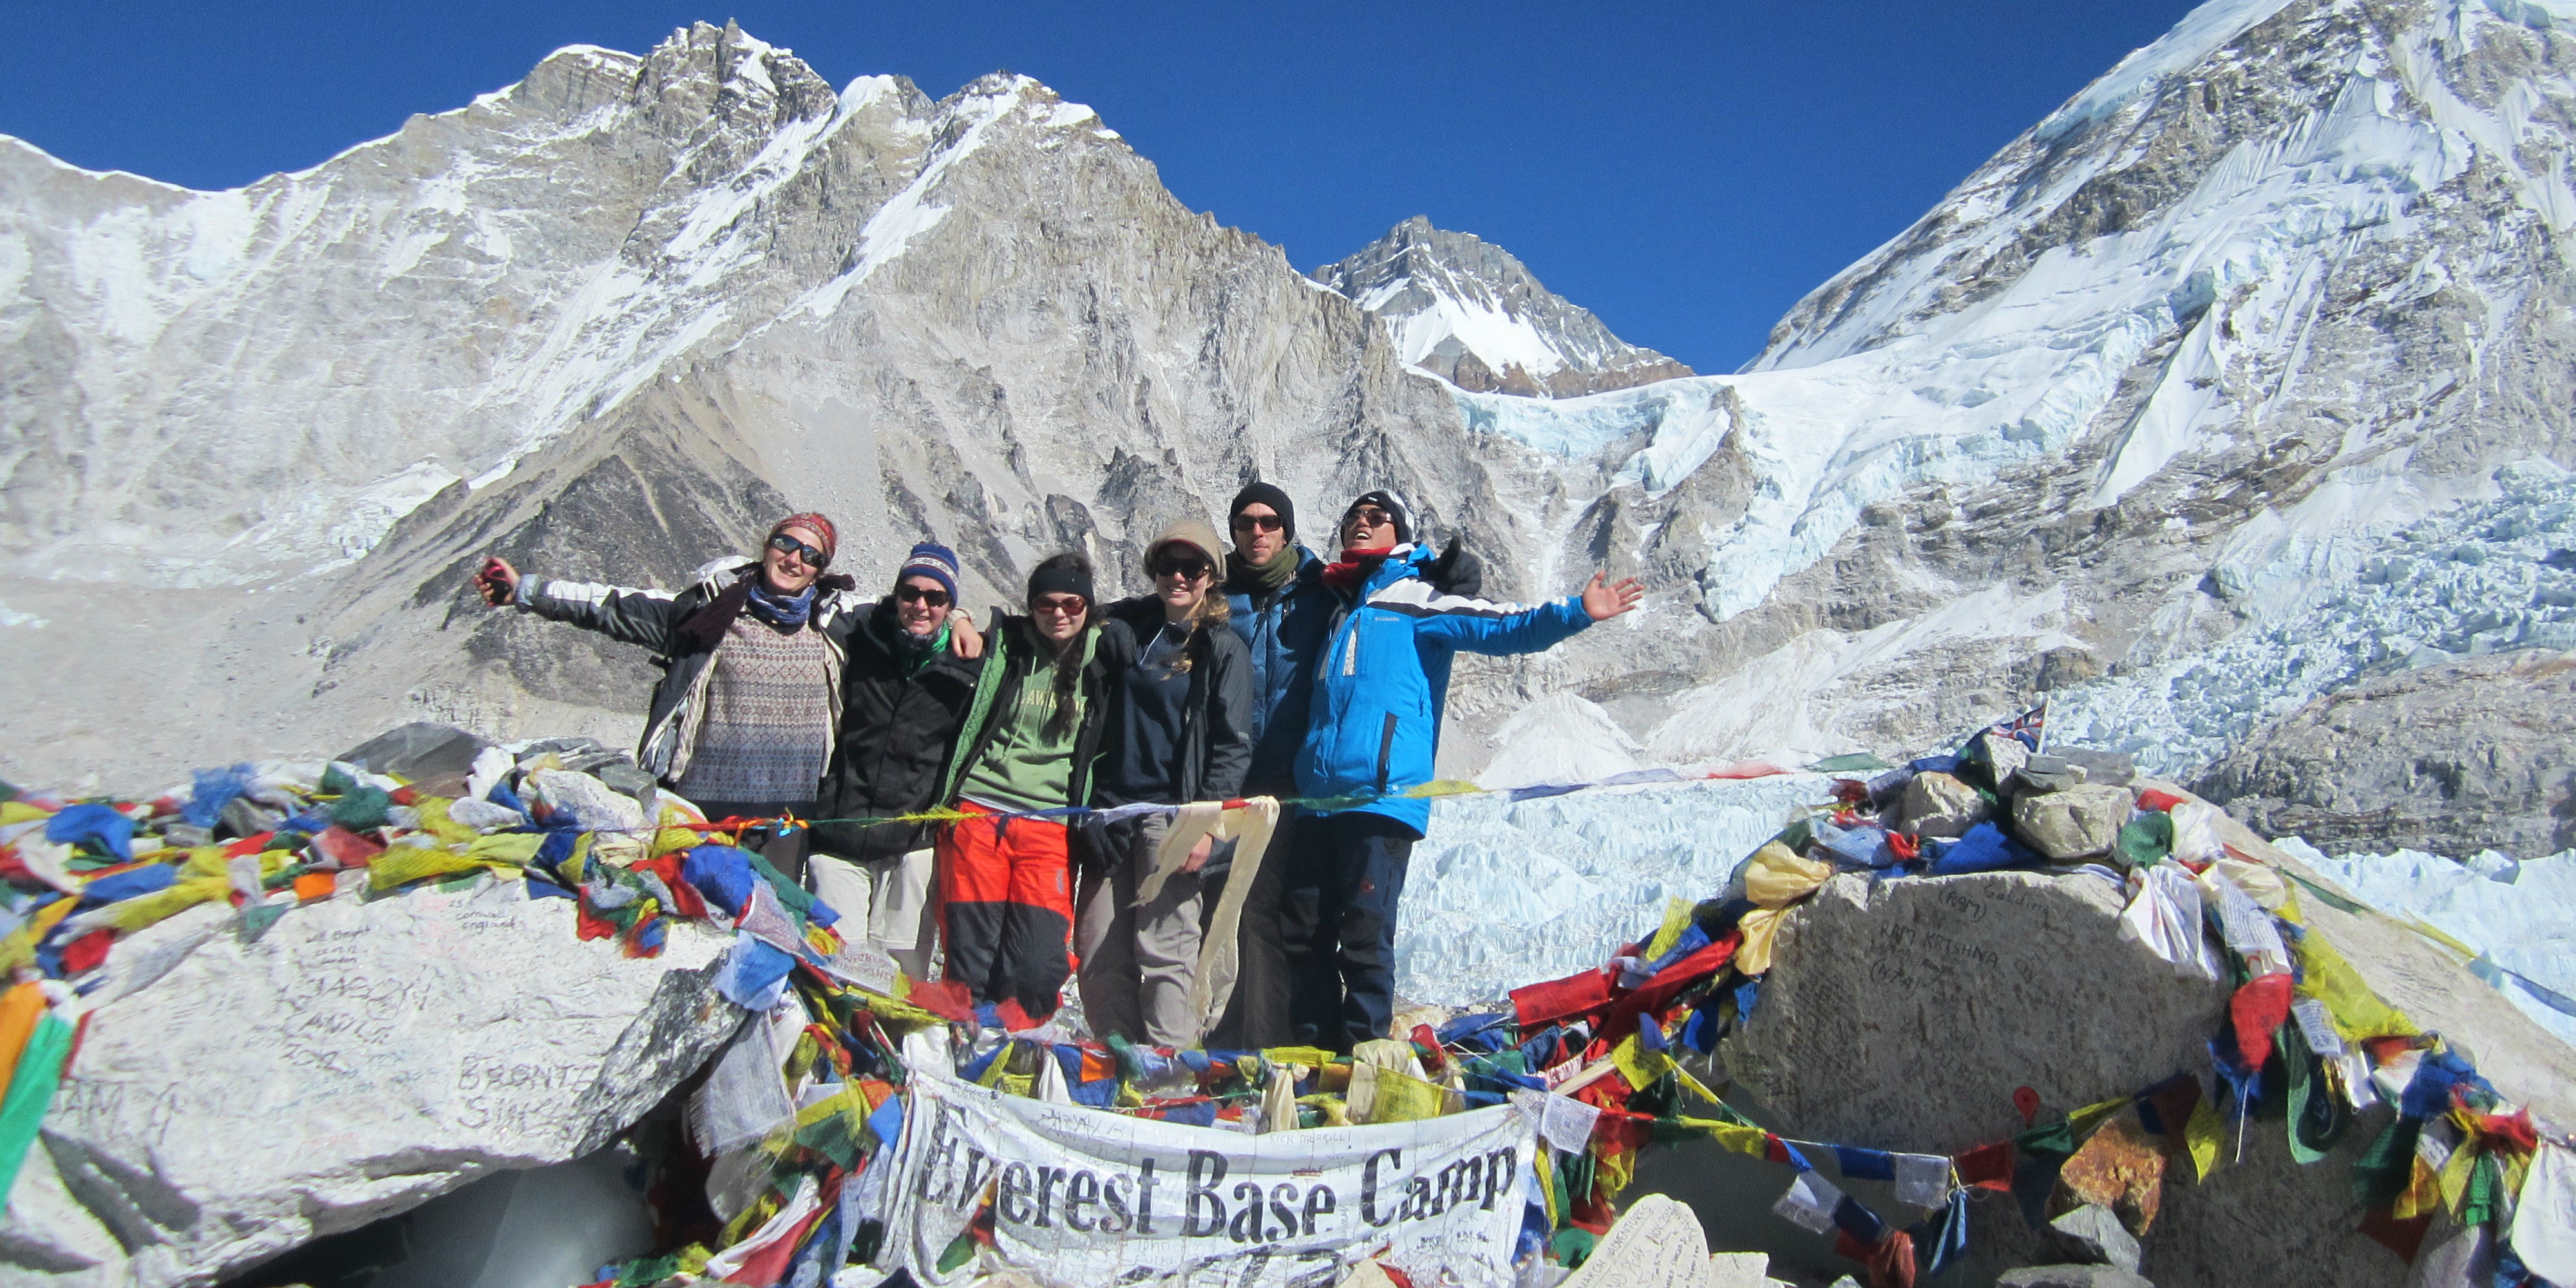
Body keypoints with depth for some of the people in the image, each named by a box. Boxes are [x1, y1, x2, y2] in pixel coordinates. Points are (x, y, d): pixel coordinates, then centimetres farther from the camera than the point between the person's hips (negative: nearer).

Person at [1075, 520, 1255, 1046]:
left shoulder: (1225, 649, 2)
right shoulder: (1126, 626, 15)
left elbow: (1232, 745, -4)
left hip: (1172, 815, -4)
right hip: (1111, 810, 5)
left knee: (1162, 952, -9)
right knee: (1098, 955, 3)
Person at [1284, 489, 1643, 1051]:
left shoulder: (1414, 600, 5)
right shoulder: (1336, 607, 22)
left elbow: (1502, 627, -8)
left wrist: (1575, 612, -19)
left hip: (1380, 796, -6)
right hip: (1318, 798, 6)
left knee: (1363, 936, -6)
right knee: (1303, 931, 7)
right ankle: (1314, 1053, 20)